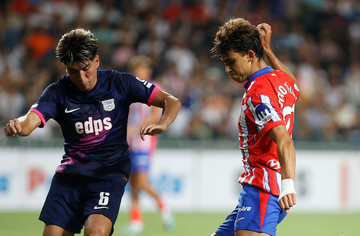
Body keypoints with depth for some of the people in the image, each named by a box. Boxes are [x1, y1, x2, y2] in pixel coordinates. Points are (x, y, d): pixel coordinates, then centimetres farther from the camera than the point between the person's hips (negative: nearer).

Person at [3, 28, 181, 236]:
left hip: (110, 172, -3)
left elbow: (172, 102, -2)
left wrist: (162, 125, -24)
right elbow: (29, 123, -17)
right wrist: (16, 126, -41)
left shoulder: (119, 83, -3)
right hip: (71, 172, 3)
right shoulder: (58, 92, -1)